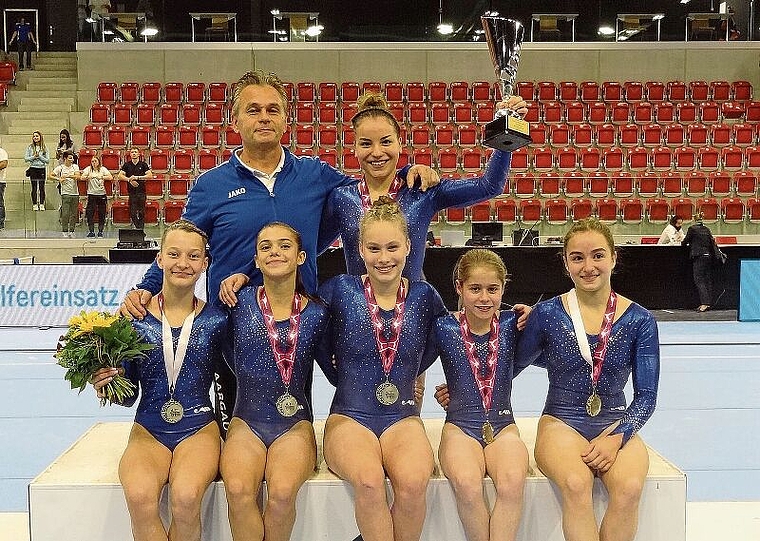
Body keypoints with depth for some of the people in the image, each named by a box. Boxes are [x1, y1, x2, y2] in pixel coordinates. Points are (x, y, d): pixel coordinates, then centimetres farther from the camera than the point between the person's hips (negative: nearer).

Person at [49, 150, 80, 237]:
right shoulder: (60, 168, 1)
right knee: (65, 213, -8)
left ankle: (71, 231, 11)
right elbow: (50, 176, 1)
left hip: (75, 193, 3)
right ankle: (65, 231, -2)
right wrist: (59, 179, -12)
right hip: (65, 193, -3)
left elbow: (78, 177, -8)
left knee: (74, 214, 4)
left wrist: (68, 176, -20)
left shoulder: (75, 166, 8)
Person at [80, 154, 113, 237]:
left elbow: (110, 178, -7)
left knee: (101, 214, 3)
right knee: (90, 213, -4)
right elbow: (82, 177, -5)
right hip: (91, 194, 0)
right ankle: (91, 231, 3)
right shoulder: (88, 169, 7)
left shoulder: (103, 169, 5)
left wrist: (101, 177, -18)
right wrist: (88, 176, -23)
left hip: (102, 194, 0)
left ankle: (100, 231, 12)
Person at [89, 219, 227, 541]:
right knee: (140, 497, -32)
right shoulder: (135, 317, 2)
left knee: (185, 497, -32)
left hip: (198, 429, 0)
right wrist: (106, 383, -15)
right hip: (148, 431, 1)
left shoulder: (215, 320, 1)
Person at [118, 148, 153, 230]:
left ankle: (141, 228, 2)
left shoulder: (143, 164, 4)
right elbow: (120, 176, 3)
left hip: (141, 191, -1)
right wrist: (129, 180, -13)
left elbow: (150, 176, -5)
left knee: (141, 212, -2)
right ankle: (137, 227, 5)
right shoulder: (127, 165, 9)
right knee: (133, 212, -1)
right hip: (131, 191, 1)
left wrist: (137, 177, -13)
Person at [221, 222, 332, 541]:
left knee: (282, 492, -30)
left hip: (295, 425, 0)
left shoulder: (317, 314, 3)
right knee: (238, 490, -30)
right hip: (246, 423, 0)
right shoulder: (240, 303, 1)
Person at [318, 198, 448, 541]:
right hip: (349, 417, -1)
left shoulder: (424, 296, 5)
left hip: (403, 418, 2)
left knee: (413, 483, -31)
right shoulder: (340, 290, -1)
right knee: (369, 480, -35)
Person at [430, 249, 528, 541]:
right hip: (460, 427, -1)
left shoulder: (511, 323, 1)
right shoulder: (444, 328, -2)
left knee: (512, 483, -31)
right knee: (467, 484, -32)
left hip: (503, 426, 1)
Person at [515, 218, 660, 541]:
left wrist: (617, 436, -13)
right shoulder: (546, 314, -1)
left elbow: (646, 396, 1)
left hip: (616, 425, 1)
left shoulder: (639, 321, 0)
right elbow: (510, 368, 12)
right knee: (576, 484, -35)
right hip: (562, 423, -1)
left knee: (629, 487, -31)